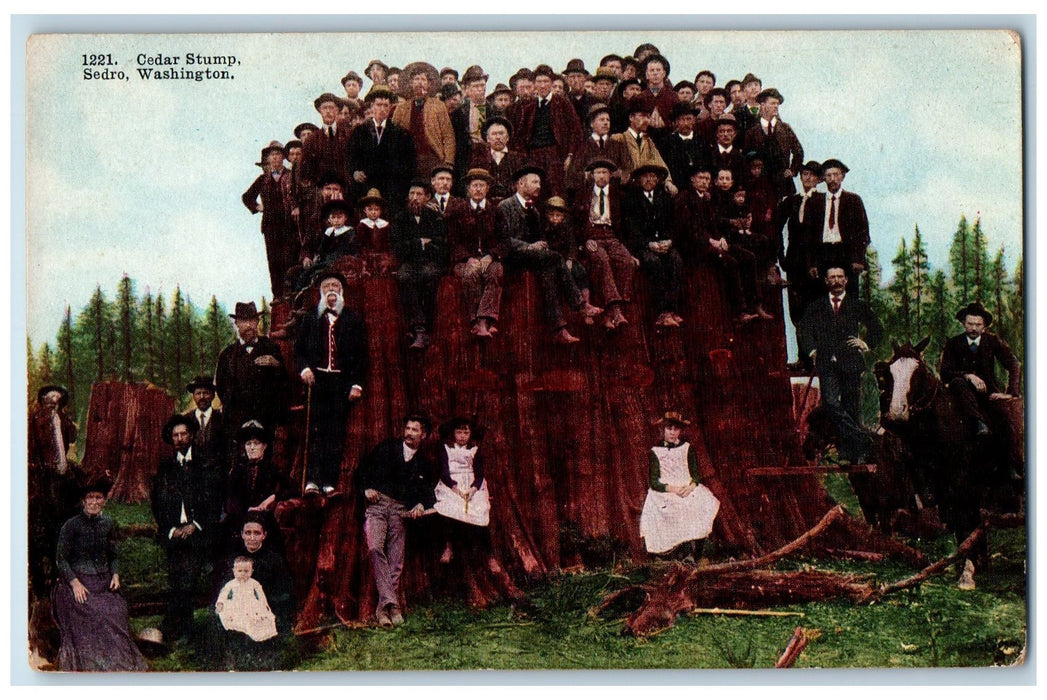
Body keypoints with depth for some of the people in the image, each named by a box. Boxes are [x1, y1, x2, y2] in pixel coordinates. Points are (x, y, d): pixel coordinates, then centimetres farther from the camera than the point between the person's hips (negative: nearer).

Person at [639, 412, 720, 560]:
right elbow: (653, 482, 0)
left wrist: (691, 486, -13)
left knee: (699, 507, -28)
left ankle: (693, 554, -27)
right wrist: (673, 489, -16)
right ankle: (687, 552, -31)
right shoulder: (655, 452, 8)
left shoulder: (687, 449, 16)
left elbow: (696, 474, 10)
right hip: (664, 493, -2)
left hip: (689, 490, 2)